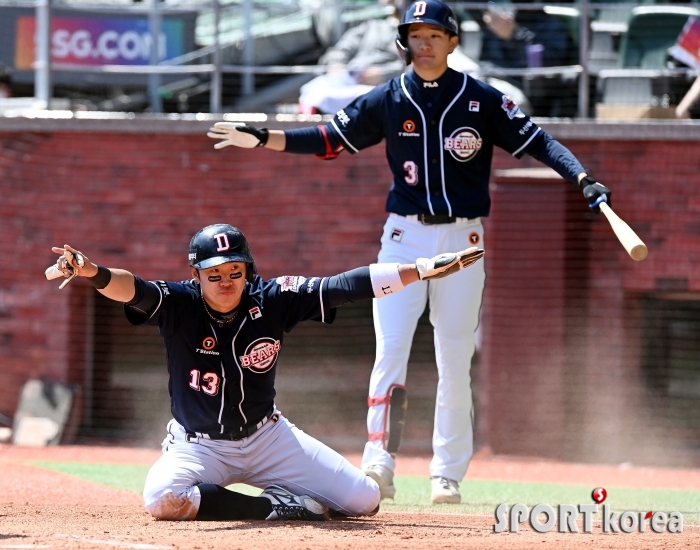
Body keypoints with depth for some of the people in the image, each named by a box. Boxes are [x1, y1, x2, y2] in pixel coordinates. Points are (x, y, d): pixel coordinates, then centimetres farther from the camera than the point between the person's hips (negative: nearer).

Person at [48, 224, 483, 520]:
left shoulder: (273, 300, -12)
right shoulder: (179, 304, -18)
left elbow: (346, 286, -14)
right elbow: (133, 289, -38)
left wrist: (423, 270, -18)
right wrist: (92, 272, -60)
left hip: (265, 438, 2)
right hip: (198, 446, -2)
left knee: (364, 501, -8)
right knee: (162, 499, -36)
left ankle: (280, 494, 18)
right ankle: (273, 506, -17)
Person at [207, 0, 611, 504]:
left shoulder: (483, 101, -3)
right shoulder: (388, 101, 2)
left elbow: (537, 141, -4)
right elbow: (332, 139, 6)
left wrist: (583, 179, -19)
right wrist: (265, 138, -3)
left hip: (463, 240, 0)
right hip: (405, 237, 0)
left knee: (455, 363, 4)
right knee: (390, 349, -13)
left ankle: (448, 475, 14)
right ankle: (380, 462, -18)